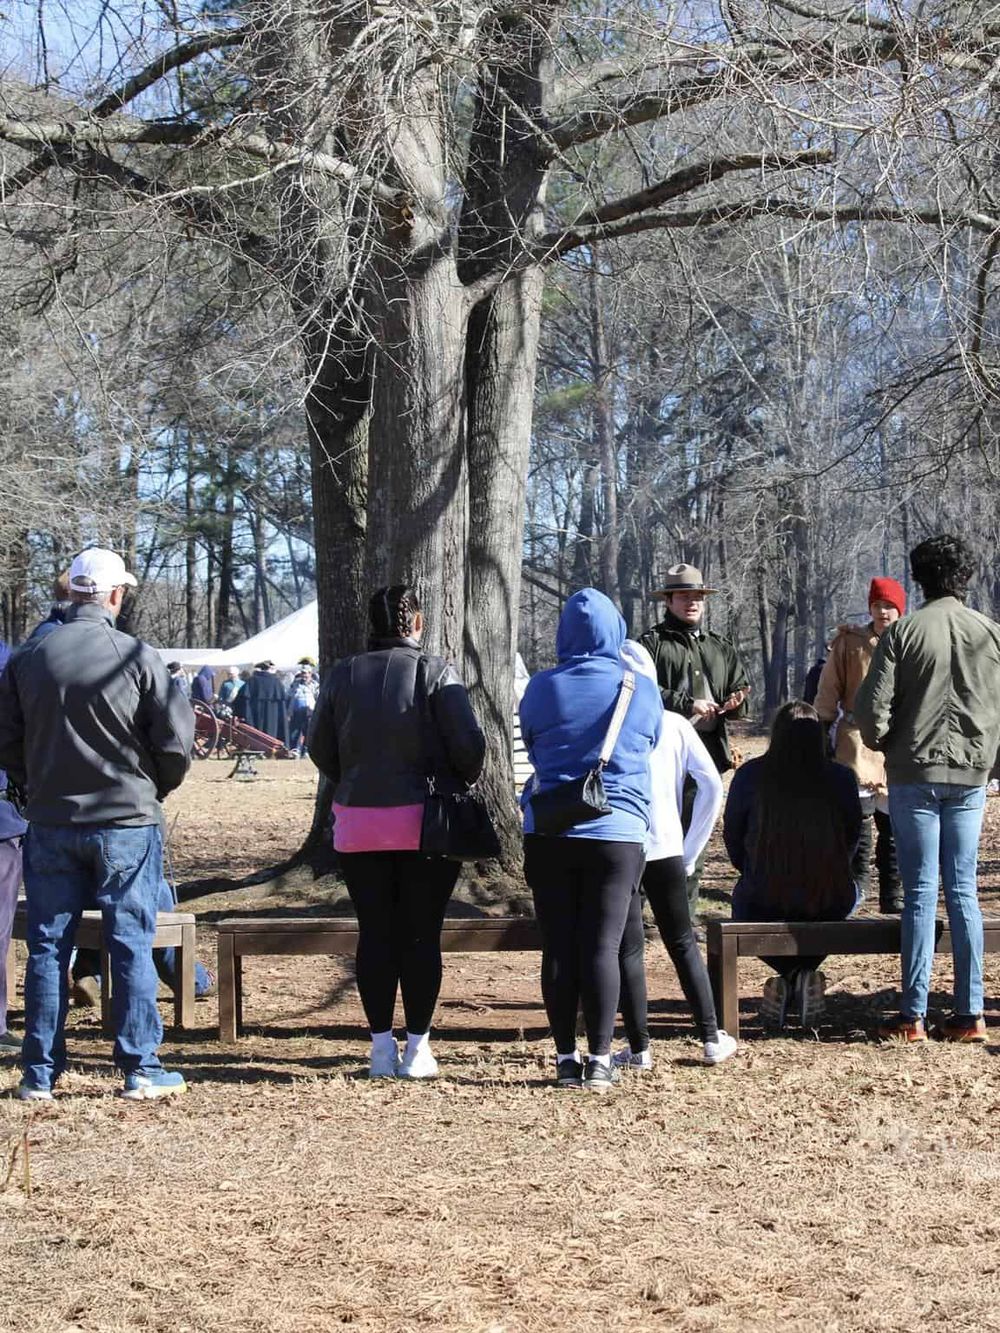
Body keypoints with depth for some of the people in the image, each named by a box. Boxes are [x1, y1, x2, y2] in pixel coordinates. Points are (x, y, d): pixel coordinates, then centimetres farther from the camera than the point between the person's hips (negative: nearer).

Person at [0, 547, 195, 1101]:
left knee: (47, 947, 9)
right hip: (127, 822, -3)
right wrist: (155, 788, 10)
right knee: (131, 945, 5)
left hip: (50, 823, 3)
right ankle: (140, 1070, 7)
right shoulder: (136, 656, -10)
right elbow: (175, 740, -8)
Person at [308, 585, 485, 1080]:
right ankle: (417, 1048, 5)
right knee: (421, 933, 3)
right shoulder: (435, 672, -6)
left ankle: (381, 1047, 9)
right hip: (423, 822, -3)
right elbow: (468, 744, -12)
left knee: (374, 933, 7)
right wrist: (459, 784, 6)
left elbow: (320, 748, 8)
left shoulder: (342, 675, 5)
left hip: (357, 823, 3)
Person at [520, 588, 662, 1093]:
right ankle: (599, 1061, -2)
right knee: (602, 947, -1)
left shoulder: (542, 688, -1)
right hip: (618, 833, 0)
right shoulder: (641, 690, 0)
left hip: (549, 833, 1)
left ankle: (567, 1057, 9)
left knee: (558, 947, 5)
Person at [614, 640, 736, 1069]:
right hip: (667, 850, 2)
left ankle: (639, 1047, 4)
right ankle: (711, 1039, 13)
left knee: (628, 949, 5)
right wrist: (691, 848, 5)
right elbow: (712, 786, -1)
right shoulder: (675, 725, 2)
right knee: (683, 944, 14)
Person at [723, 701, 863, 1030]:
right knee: (852, 892, 36)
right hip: (828, 904, 0)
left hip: (764, 901, 0)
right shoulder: (841, 778, -3)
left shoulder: (750, 775, -6)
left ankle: (784, 981, 19)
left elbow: (733, 836, 7)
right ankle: (805, 978, 20)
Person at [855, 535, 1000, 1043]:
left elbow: (871, 705, -11)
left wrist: (882, 743, 8)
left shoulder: (903, 631, -7)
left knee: (921, 891, 0)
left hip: (915, 773, -2)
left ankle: (913, 1016, 0)